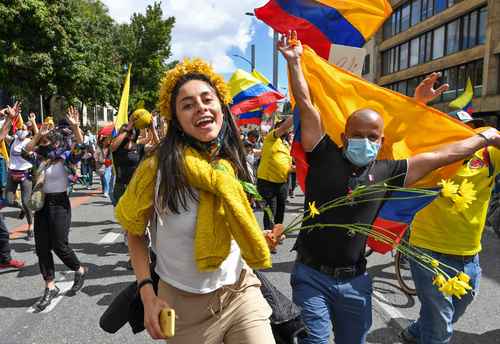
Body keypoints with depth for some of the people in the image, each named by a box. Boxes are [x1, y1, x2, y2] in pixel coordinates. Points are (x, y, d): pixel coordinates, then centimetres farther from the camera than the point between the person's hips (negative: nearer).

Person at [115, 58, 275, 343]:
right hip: (185, 305, -2)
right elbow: (135, 232, -3)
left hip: (242, 292, 3)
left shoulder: (233, 163, -3)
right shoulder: (157, 168, -17)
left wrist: (261, 237, 1)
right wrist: (147, 294, -10)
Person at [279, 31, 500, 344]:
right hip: (311, 275, -3)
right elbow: (306, 105, -8)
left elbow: (440, 156, 9)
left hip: (354, 280, 3)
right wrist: (294, 61, -5)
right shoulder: (324, 156, -7)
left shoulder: (386, 173, 0)